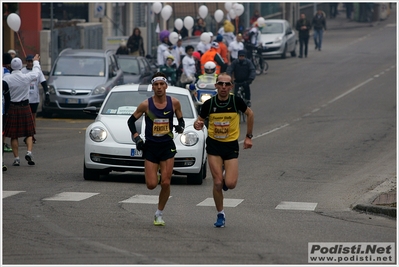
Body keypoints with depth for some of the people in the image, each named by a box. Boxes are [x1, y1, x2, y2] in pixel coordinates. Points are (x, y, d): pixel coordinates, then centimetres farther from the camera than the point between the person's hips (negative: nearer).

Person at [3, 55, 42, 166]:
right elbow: (37, 72, 13)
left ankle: (16, 158, 5)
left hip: (13, 108, -1)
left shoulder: (7, 79, -12)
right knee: (29, 134, 10)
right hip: (25, 107, 1)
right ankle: (29, 152, -10)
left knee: (14, 136, 7)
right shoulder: (26, 77, -6)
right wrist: (36, 61, 30)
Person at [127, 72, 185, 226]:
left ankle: (159, 214, 9)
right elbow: (131, 121, 5)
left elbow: (181, 119, 12)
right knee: (151, 184, -6)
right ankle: (154, 175, 33)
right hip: (150, 147, 0)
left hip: (167, 147, 1)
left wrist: (181, 127, -11)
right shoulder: (146, 105, -6)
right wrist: (136, 137, -8)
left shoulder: (174, 103, -2)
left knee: (166, 183, -7)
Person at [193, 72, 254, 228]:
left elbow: (249, 114, 9)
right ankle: (220, 215, 11)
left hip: (231, 145, 0)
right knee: (218, 183, -7)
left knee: (230, 184, -10)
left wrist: (249, 136, 9)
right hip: (214, 145, 0)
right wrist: (197, 125, -20)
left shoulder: (236, 101, -9)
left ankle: (226, 178, 28)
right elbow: (200, 120, 5)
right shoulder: (209, 103, -7)